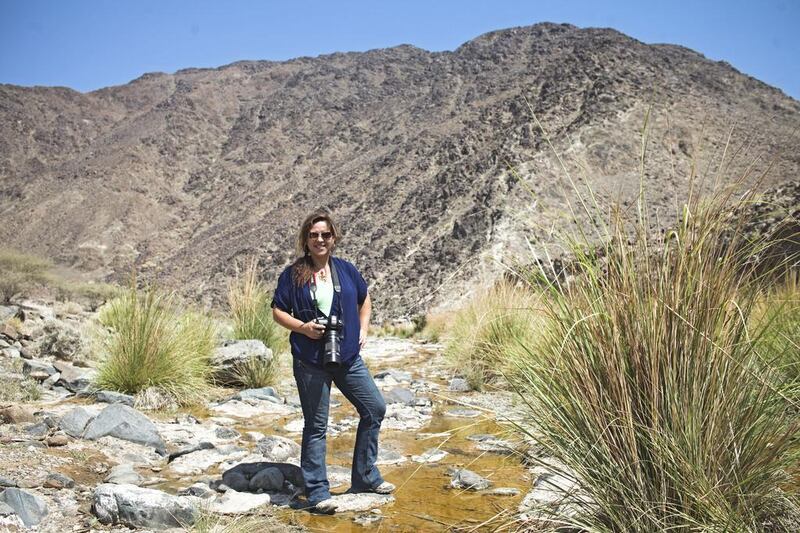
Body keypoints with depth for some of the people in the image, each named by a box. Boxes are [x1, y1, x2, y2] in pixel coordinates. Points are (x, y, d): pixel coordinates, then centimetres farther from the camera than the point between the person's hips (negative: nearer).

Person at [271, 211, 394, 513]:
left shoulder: (346, 270, 6)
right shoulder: (293, 274, -4)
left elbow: (364, 300, 20)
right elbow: (278, 312, 1)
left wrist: (362, 329, 7)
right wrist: (303, 327, -15)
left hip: (348, 357, 4)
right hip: (310, 361, -4)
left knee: (375, 408, 7)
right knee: (316, 426, 3)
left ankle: (365, 477, 23)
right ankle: (317, 492, 14)